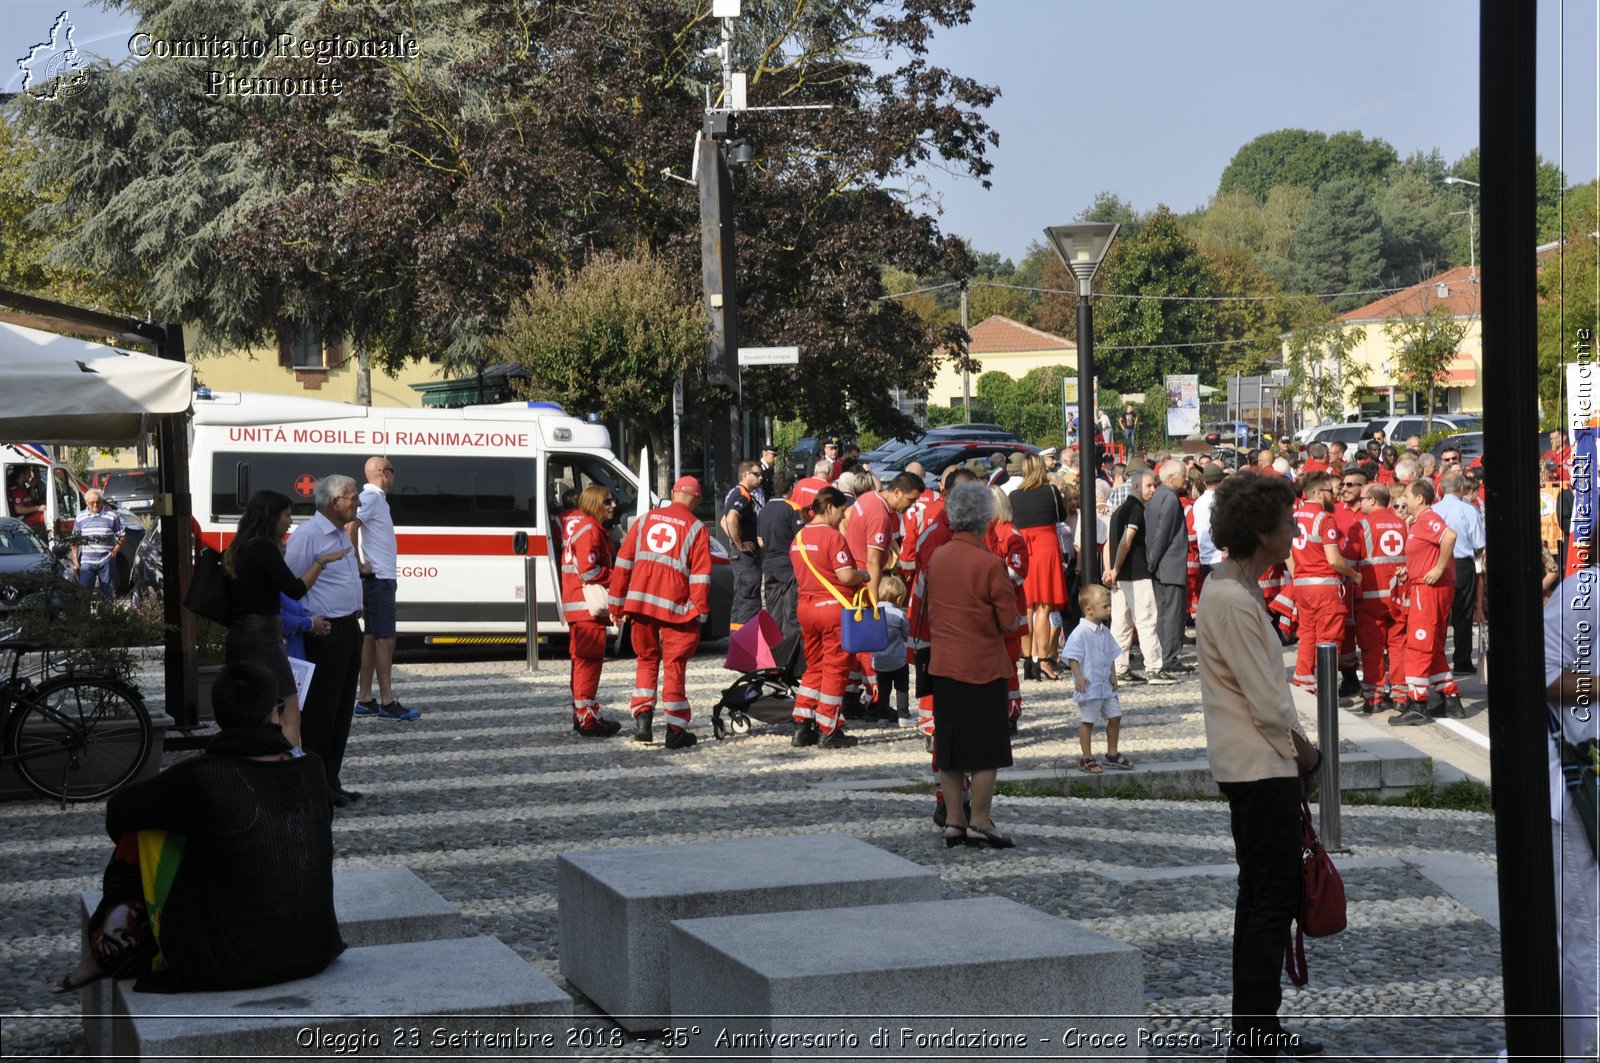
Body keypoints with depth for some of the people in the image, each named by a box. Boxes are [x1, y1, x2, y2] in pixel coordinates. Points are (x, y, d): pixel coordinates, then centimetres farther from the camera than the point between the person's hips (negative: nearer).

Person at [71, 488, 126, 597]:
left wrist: (114, 551, -7)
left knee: (107, 593, 3)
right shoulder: (80, 518, 8)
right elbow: (75, 542, 11)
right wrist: (75, 561, 5)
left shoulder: (112, 516, 0)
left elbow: (122, 537, 5)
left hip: (106, 562, -2)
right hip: (87, 562, 2)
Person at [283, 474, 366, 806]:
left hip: (349, 629, 10)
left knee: (342, 711, 13)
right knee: (320, 711, -4)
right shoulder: (308, 535, -15)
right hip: (325, 633, -10)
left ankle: (332, 781, 21)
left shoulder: (342, 534, 16)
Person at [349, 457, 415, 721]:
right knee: (385, 640, -10)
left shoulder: (376, 498, 17)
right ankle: (387, 702, -10)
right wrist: (359, 565, -21)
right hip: (378, 578, -10)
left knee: (371, 639, 10)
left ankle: (365, 700, 12)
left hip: (381, 578, 10)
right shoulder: (371, 497, -13)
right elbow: (350, 528, -26)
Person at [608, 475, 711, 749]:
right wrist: (699, 613, -2)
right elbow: (701, 576, -5)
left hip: (640, 602, 3)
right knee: (674, 665, 4)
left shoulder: (646, 520, 13)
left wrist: (617, 604, 14)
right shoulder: (696, 529, 2)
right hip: (674, 605, -3)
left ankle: (642, 716, 4)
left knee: (646, 660, 17)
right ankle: (675, 730, 6)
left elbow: (623, 563, 11)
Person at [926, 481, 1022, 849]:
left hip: (942, 665, 6)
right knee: (987, 750, 3)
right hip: (983, 667, -6)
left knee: (949, 748, 11)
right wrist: (1020, 619, 9)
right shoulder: (989, 564, -16)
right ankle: (979, 822, 5)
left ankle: (953, 821, 14)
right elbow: (1009, 621, -11)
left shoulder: (936, 558, 3)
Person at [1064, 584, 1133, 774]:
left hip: (1106, 685, 8)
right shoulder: (1080, 632, -16)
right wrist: (1078, 676, -24)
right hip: (1089, 686, -8)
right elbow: (1072, 657, -17)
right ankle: (1086, 759, 9)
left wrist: (1113, 674, 7)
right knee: (1087, 721, 1)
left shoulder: (1105, 632, 9)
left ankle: (1112, 754, 27)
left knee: (1115, 716, 12)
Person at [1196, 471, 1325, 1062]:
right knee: (1273, 900, -5)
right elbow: (1267, 703, -20)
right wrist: (1306, 757, -5)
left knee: (1259, 897, 15)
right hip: (1261, 769, -11)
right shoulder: (1234, 600, -20)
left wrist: (1296, 744, 10)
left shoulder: (1229, 588, 12)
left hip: (1249, 767, 11)